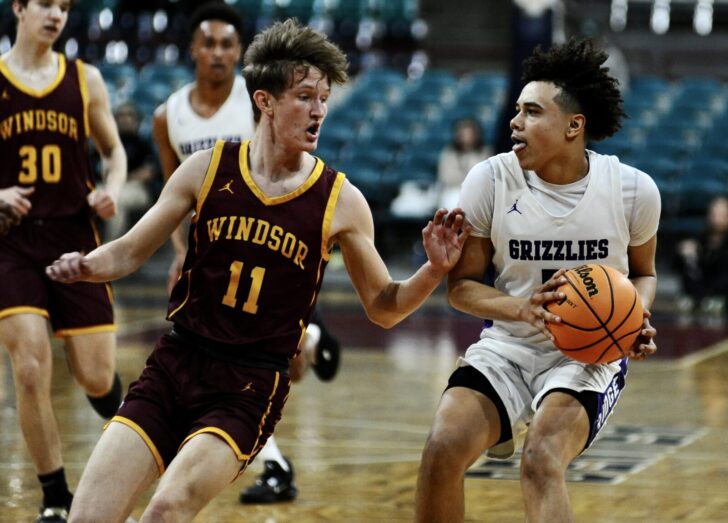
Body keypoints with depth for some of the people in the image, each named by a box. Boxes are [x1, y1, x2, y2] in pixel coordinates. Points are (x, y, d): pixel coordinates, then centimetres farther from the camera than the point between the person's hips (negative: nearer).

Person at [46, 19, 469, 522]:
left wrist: (435, 271, -11)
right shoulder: (207, 169, 1)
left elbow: (383, 307, 7)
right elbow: (129, 253, 9)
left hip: (250, 388, -2)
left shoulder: (340, 201, -2)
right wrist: (85, 265, -12)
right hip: (172, 366, 2)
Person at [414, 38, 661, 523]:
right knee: (443, 449, -22)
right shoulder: (490, 180, -10)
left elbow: (643, 271, 11)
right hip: (508, 347, 2)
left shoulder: (634, 190, -8)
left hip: (591, 354, -2)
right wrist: (522, 308, -22)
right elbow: (461, 284, -2)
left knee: (541, 462, -29)